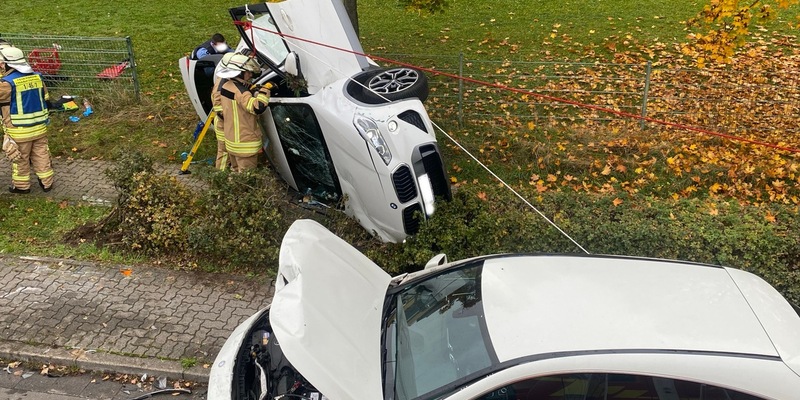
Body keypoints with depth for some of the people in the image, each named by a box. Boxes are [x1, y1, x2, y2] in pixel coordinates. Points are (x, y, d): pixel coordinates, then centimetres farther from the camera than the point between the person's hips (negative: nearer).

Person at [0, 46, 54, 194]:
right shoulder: (37, 77, 2)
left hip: (19, 130, -5)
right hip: (40, 127, 6)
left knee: (20, 159, 11)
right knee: (41, 155, 16)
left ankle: (21, 185, 24)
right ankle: (47, 182, 25)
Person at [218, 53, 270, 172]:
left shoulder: (225, 85, 5)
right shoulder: (240, 91, -23)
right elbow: (257, 107, -36)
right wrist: (265, 90, -24)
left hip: (231, 139, 10)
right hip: (245, 143, -10)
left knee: (237, 170, 21)